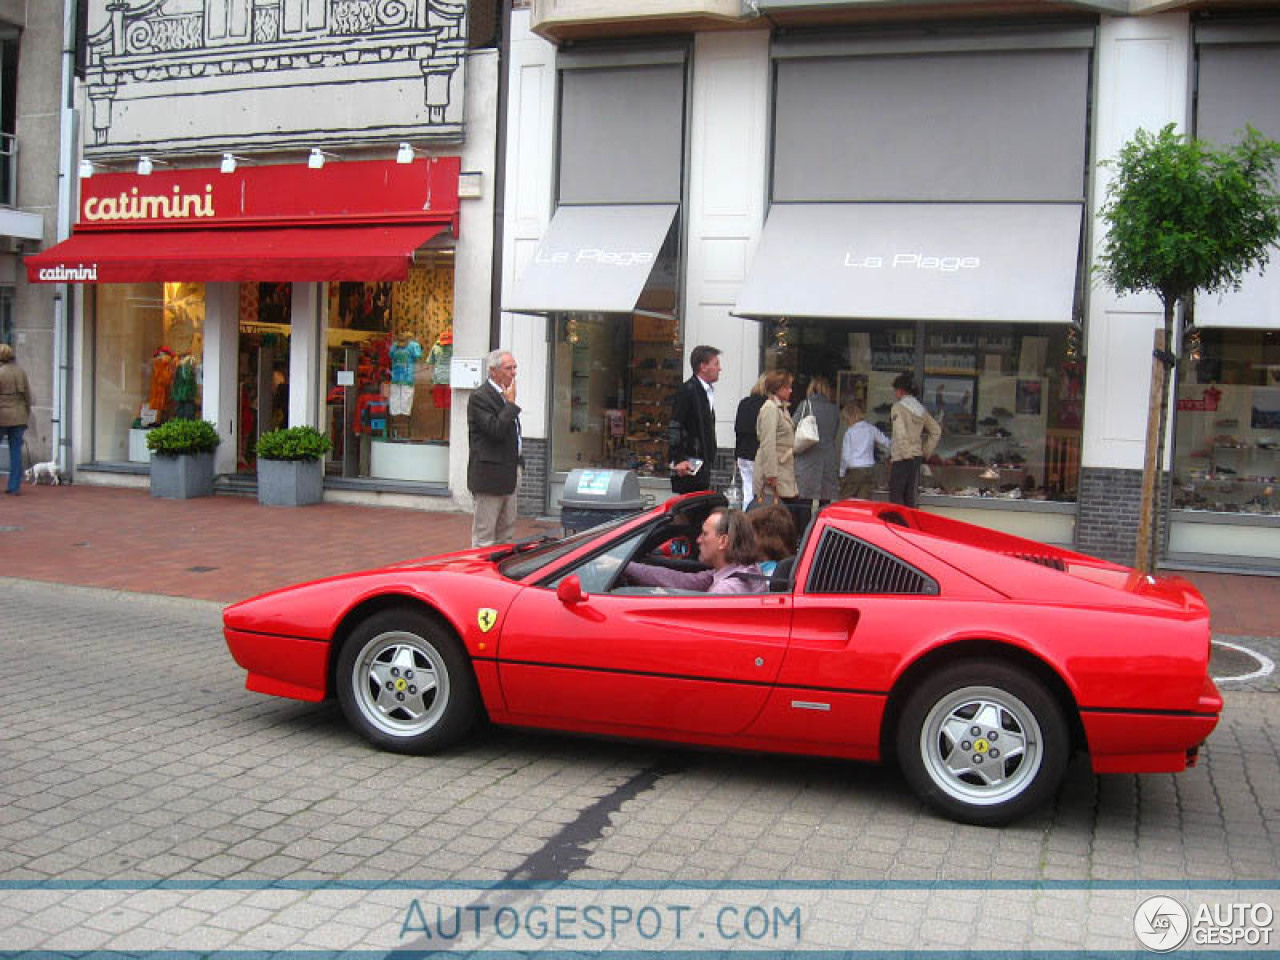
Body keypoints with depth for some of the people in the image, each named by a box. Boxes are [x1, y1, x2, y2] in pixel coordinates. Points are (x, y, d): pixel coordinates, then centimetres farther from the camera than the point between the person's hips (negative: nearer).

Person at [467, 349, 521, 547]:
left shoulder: (505, 394, 15)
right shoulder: (479, 397, -14)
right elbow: (496, 430, -25)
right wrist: (511, 403, -17)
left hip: (509, 473, 9)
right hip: (490, 476, -9)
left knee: (506, 531, 15)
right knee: (484, 535, -3)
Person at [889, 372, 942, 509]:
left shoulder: (898, 407, -11)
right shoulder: (921, 408, 12)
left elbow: (901, 433, -23)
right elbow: (936, 431, 18)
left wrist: (905, 453, -17)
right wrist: (926, 451, 18)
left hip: (901, 457, -7)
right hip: (917, 456, 7)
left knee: (896, 494, -4)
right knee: (911, 495, 13)